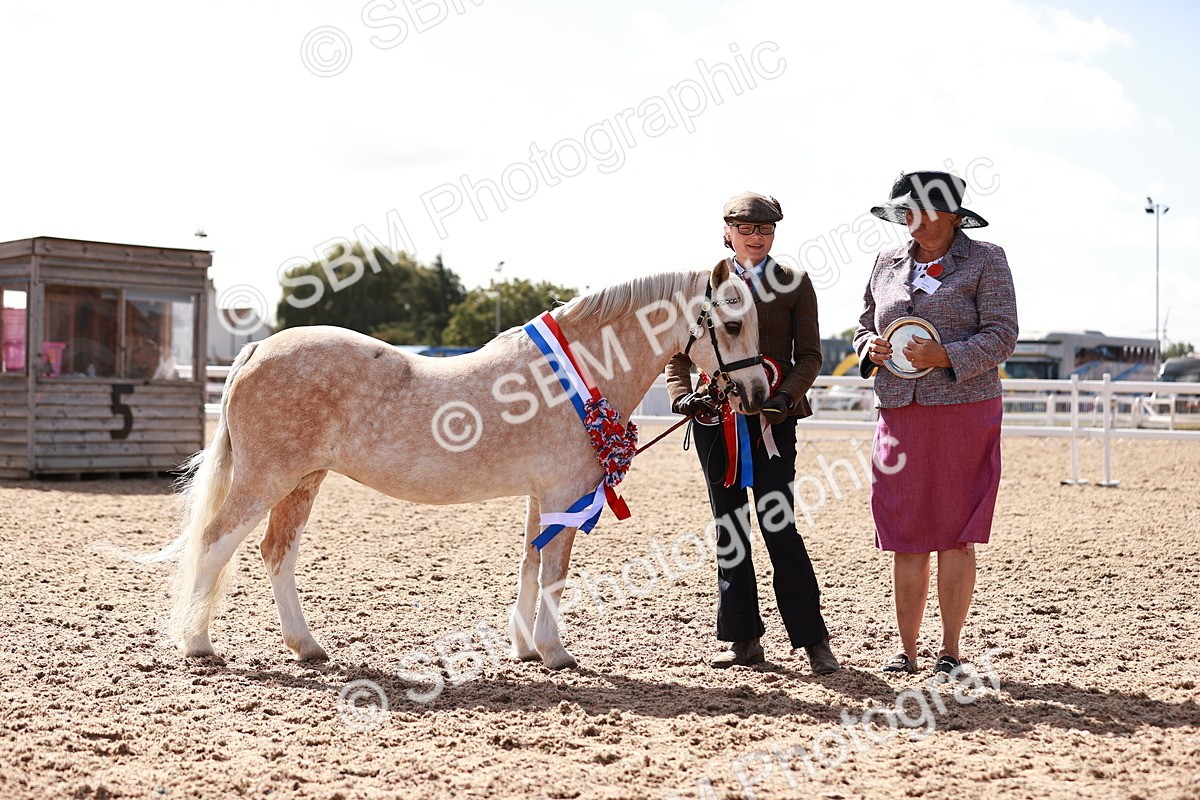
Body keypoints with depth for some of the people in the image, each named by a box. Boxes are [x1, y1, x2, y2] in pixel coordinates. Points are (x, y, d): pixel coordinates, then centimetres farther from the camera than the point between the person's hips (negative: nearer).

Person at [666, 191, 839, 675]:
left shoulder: (794, 284, 5)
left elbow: (809, 355, 2)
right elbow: (679, 349, 7)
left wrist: (786, 396, -16)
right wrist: (681, 395, -11)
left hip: (772, 418, -3)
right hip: (716, 418, 3)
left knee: (778, 526, -9)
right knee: (729, 530, 8)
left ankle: (813, 639, 0)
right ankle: (744, 639, 17)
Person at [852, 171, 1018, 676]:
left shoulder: (985, 260, 1)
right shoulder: (888, 262, 14)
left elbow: (1001, 337, -6)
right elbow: (864, 327, 21)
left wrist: (946, 356, -20)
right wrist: (871, 347, -2)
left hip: (964, 411, -3)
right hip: (899, 412, 4)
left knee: (954, 536, 0)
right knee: (905, 538, 4)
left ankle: (950, 651, 10)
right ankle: (906, 649, 13)